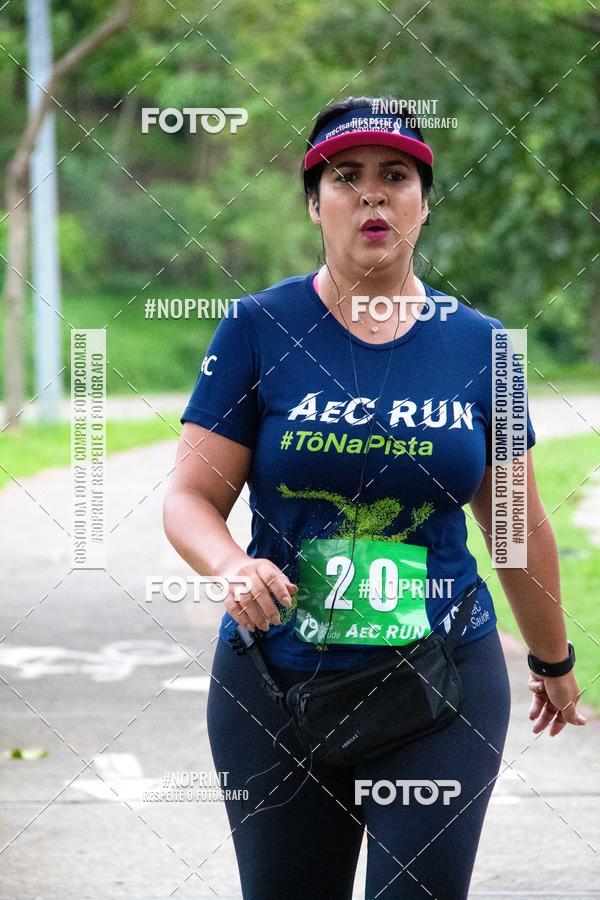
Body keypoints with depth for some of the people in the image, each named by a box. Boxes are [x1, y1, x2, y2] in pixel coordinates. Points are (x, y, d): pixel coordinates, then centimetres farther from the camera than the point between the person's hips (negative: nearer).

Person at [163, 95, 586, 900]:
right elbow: (190, 497, -4)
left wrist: (553, 661, 22)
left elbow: (517, 526, 13)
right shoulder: (258, 328, -2)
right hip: (275, 682, 0)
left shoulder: (477, 344, 4)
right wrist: (231, 567, -25)